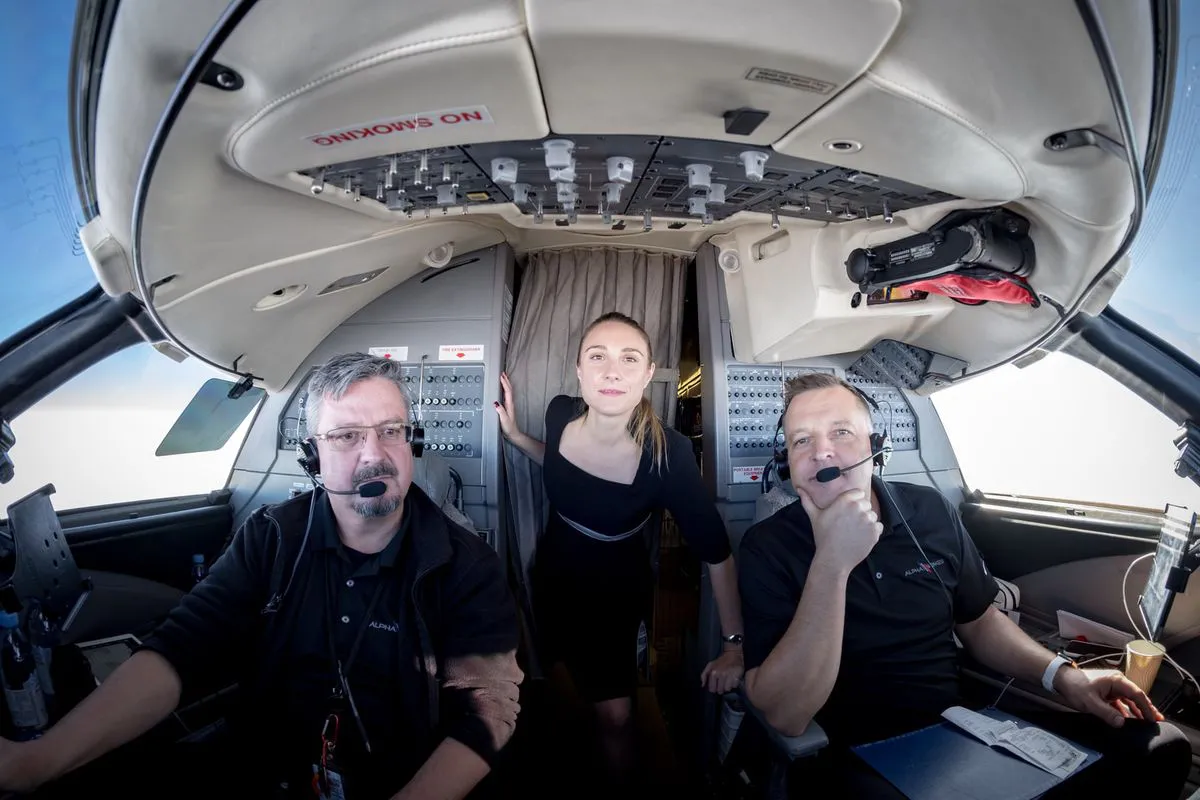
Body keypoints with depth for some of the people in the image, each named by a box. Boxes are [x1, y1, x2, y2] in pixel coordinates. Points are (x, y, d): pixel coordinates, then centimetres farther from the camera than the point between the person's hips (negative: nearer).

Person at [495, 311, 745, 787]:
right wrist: (514, 435, -10)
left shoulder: (669, 454, -33)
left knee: (615, 713, 5)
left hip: (617, 588, -4)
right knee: (559, 675, 27)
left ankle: (620, 781, 40)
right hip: (554, 572, 4)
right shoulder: (560, 413, -21)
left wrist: (733, 644, -21)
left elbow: (715, 551, -23)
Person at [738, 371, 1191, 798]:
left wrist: (1059, 674, -1)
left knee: (1159, 746, -6)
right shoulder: (767, 548, -13)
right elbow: (785, 717, -21)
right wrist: (832, 562, -29)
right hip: (859, 758, -6)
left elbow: (978, 621, 18)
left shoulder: (931, 511, 2)